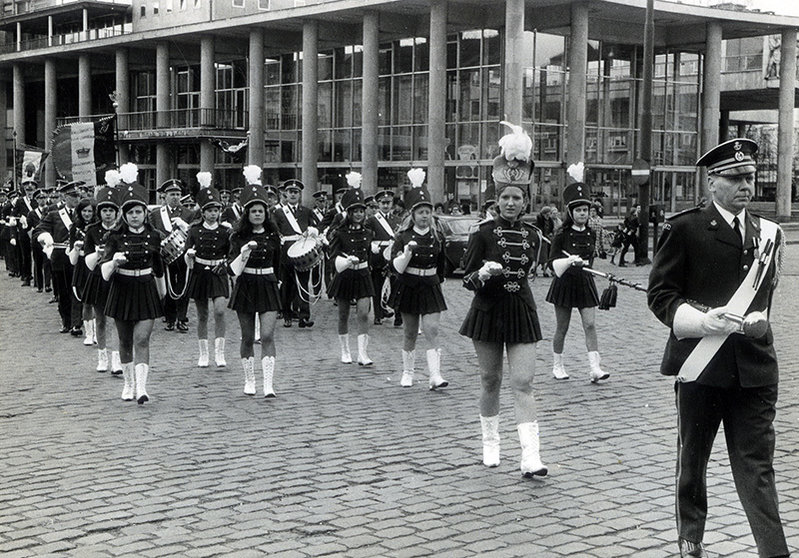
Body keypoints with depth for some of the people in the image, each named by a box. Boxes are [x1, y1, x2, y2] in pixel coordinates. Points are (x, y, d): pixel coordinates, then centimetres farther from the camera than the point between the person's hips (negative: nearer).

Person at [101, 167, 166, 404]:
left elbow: (159, 268, 13)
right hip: (122, 290, 0)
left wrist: (162, 291, 22)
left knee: (142, 339, -10)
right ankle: (128, 384, 26)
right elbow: (105, 273, -13)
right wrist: (114, 262, -34)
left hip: (146, 289, 0)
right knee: (125, 341, 11)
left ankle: (141, 387, -14)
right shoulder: (115, 236, -5)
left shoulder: (153, 236, 0)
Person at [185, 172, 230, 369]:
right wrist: (189, 256, -18)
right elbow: (188, 259, 2)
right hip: (199, 274, 1)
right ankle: (203, 353, 19)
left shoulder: (225, 232, -1)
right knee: (202, 316, 7)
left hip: (218, 274, -1)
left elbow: (231, 255, 8)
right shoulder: (195, 230, 0)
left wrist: (223, 264, -9)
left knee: (220, 311, -16)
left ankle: (219, 352, -8)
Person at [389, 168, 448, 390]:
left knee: (432, 330, -10)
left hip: (431, 287, 1)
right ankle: (408, 373, 23)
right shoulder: (403, 237, -4)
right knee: (409, 333, 7)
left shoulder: (438, 237, 3)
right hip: (408, 287, -1)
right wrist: (407, 251, -28)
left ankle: (435, 376, -13)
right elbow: (397, 267, -13)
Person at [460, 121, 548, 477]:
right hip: (488, 312, -1)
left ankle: (530, 458, -11)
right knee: (490, 381, 10)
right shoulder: (483, 232, -6)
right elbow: (468, 280, -8)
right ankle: (490, 444, 29)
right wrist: (484, 273, -26)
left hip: (521, 313, 1)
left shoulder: (533, 235, 3)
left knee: (523, 384, -6)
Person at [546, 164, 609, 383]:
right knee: (561, 328, 6)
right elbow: (553, 263, -10)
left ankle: (594, 368, -11)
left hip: (585, 283, 3)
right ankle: (557, 366, 20)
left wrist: (584, 263, 4)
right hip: (564, 283, -3)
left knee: (590, 325, -8)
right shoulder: (562, 235, -7)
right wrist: (569, 261, -26)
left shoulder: (591, 234, 6)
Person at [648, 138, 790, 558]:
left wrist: (758, 319, 5)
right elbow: (660, 295, -5)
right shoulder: (684, 229, -4)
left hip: (753, 364, 3)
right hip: (701, 362, -3)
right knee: (692, 459, 12)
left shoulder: (769, 234, 11)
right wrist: (703, 320, -19)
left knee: (757, 464, 0)